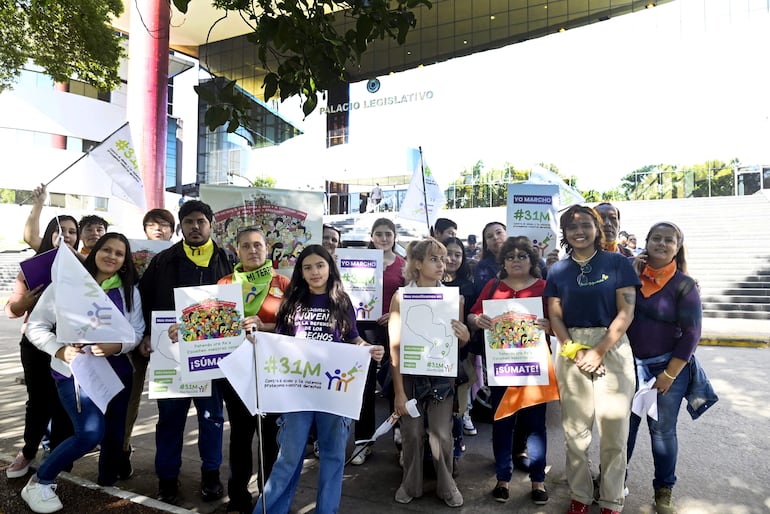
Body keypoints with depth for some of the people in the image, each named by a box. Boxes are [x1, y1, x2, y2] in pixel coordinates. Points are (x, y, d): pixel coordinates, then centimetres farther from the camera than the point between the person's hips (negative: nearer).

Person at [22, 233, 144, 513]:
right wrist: (60, 350, -16)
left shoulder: (130, 291, 6)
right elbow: (36, 327, 0)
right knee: (91, 432, -16)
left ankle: (107, 485, 31)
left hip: (116, 370, 4)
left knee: (115, 432, 7)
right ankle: (40, 482, 8)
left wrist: (116, 345, -18)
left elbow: (137, 331, 2)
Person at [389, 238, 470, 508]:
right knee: (412, 433, 7)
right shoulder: (401, 297, -8)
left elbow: (459, 343, 10)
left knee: (442, 434, 5)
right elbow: (395, 346, -8)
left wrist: (465, 338, -15)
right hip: (410, 374, -1)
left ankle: (446, 485, 28)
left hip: (442, 374, 2)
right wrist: (398, 391, -10)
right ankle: (411, 484, 30)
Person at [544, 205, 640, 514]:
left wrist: (598, 352, -11)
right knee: (575, 429, 7)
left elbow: (626, 312, -5)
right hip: (571, 351, 2)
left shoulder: (617, 263, 0)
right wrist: (574, 351, -9)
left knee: (613, 428, 2)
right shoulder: (558, 271, 7)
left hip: (613, 348, -2)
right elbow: (555, 316, 6)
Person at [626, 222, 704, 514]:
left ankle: (664, 489, 29)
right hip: (631, 363, 2)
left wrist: (669, 374, -10)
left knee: (662, 430, 9)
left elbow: (691, 333, -8)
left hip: (669, 366, -2)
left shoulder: (684, 285, -7)